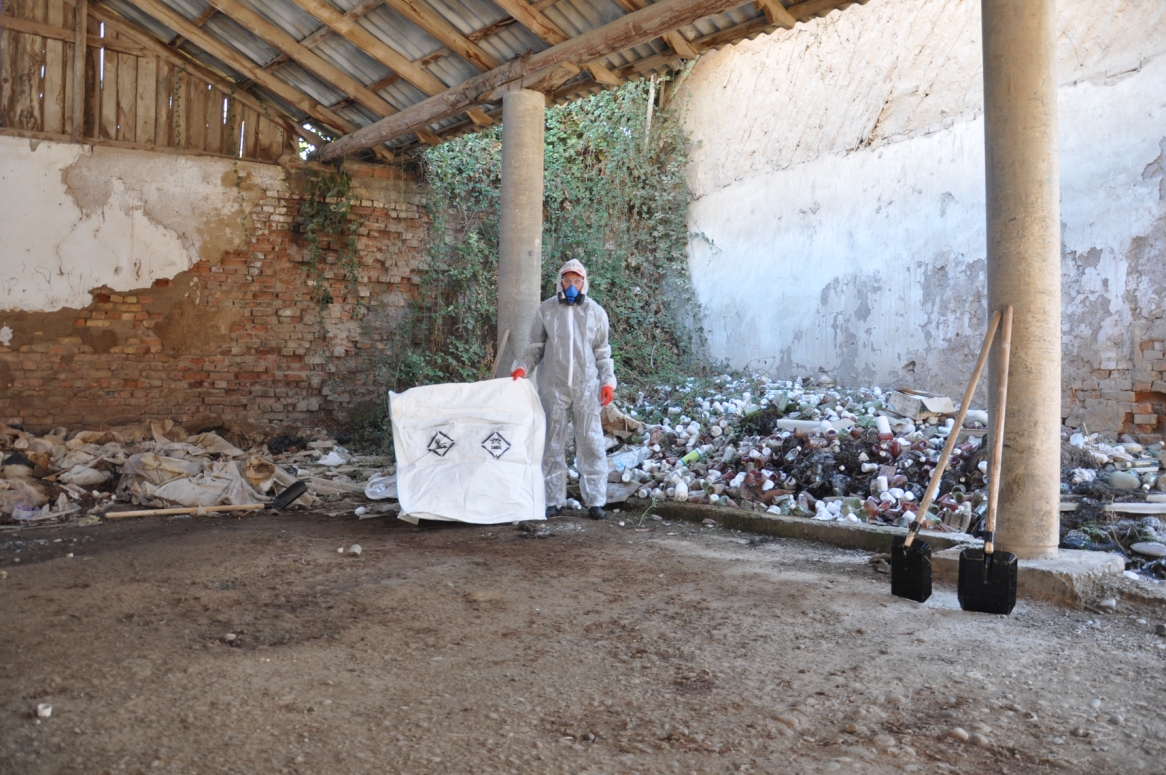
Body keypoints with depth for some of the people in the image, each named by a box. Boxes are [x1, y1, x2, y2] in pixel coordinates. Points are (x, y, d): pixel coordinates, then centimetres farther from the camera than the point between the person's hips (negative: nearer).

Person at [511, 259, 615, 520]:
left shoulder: (596, 312, 6)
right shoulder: (546, 310, 5)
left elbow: (603, 352, 10)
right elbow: (536, 346, 10)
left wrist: (608, 381, 1)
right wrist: (523, 367, -6)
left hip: (586, 386, 0)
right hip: (553, 386, 0)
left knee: (591, 443, -1)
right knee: (553, 443, 5)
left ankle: (595, 501, 7)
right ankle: (554, 500, 13)